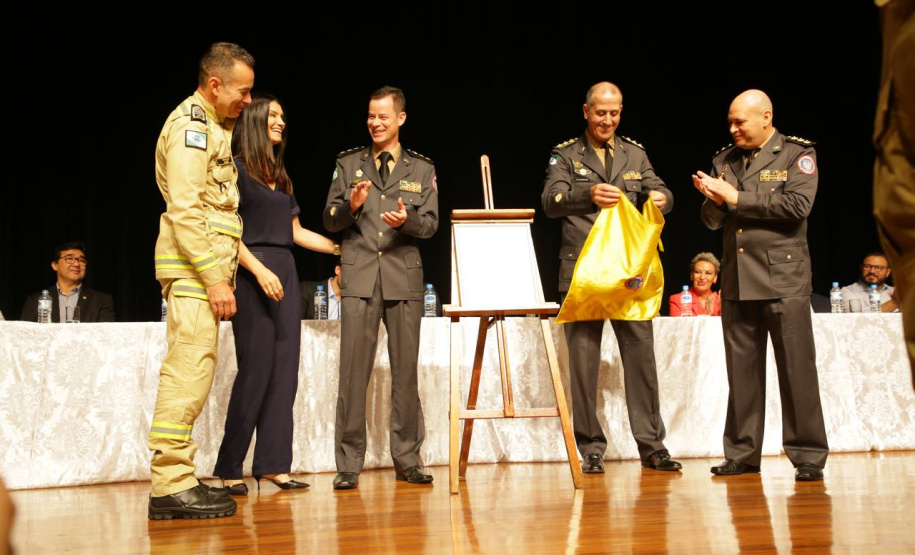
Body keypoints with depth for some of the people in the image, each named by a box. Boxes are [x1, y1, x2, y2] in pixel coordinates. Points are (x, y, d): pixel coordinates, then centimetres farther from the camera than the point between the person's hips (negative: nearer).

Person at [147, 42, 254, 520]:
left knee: (190, 372, 9)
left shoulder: (213, 126, 21)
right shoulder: (190, 125, -9)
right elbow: (185, 212, -18)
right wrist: (215, 279, -21)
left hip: (206, 264, 10)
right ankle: (171, 486, -12)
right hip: (192, 264, -10)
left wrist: (220, 274, 14)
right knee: (189, 372, -13)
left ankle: (176, 481, 14)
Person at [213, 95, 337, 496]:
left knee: (284, 370, 2)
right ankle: (229, 468, 0)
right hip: (251, 274, -8)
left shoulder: (280, 178, 19)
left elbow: (296, 232, 22)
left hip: (284, 272, 8)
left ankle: (273, 463, 6)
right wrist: (259, 270, -21)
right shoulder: (236, 169, -3)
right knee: (255, 370, -9)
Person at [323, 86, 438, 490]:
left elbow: (431, 224, 6)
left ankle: (407, 460, 11)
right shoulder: (348, 164, 13)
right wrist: (350, 206, -12)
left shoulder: (421, 169, 13)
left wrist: (407, 219, -16)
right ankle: (349, 464, 0)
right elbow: (330, 221, 9)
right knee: (353, 370, -5)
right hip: (359, 277, -1)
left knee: (405, 370, 3)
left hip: (404, 278, 1)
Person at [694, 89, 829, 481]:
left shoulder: (796, 154, 2)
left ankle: (808, 455, 2)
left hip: (782, 276, -4)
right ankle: (743, 454, 12)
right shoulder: (724, 160, 16)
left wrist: (737, 198, -11)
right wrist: (713, 200, -7)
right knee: (741, 371, 6)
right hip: (737, 280, 5)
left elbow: (797, 205, -14)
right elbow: (711, 222, 16)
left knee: (796, 368, -4)